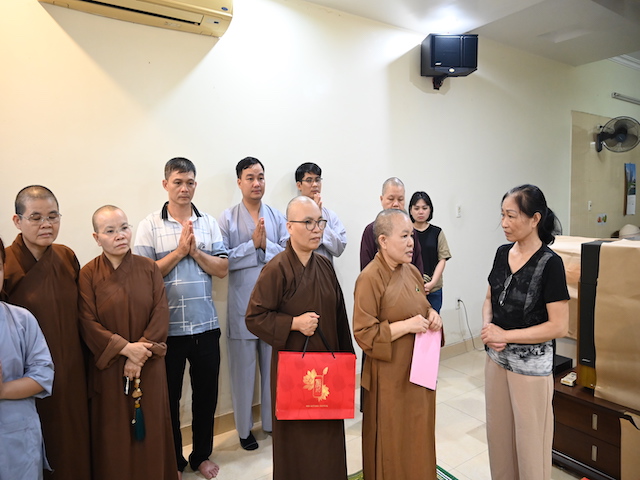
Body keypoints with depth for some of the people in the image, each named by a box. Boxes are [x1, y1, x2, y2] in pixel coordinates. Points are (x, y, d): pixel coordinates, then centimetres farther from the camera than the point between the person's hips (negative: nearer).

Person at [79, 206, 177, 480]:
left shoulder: (148, 268, -1)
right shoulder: (88, 274, -5)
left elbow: (161, 313, -5)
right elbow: (88, 323, -9)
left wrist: (141, 349, -15)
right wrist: (125, 348, -18)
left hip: (149, 364, 2)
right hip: (109, 366, -1)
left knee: (151, 427, 12)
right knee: (115, 433, 11)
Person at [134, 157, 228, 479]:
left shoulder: (209, 223, 4)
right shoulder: (150, 226, -1)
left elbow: (222, 269, 0)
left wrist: (195, 251, -13)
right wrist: (179, 251, -14)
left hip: (205, 324, 2)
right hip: (167, 326, -2)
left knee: (206, 394, 14)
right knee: (169, 397, 14)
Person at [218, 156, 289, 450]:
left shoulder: (277, 216, 5)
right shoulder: (228, 218, -2)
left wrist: (266, 244, -16)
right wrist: (252, 244, -15)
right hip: (242, 305, -2)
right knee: (243, 368, 9)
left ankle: (273, 420, 33)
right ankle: (244, 428, 28)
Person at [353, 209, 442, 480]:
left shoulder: (412, 272, 4)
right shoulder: (370, 278, -18)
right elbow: (364, 334, -19)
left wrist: (432, 315, -2)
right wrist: (407, 326, -22)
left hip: (419, 370, 7)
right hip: (390, 377, -7)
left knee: (418, 435, 19)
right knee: (391, 442, 9)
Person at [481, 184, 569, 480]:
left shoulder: (549, 263, -17)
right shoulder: (502, 253, 1)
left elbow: (559, 326, -18)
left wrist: (505, 335, -17)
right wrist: (488, 327, -8)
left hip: (531, 365, -6)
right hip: (496, 358, 6)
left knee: (529, 439, 12)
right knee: (498, 432, 19)